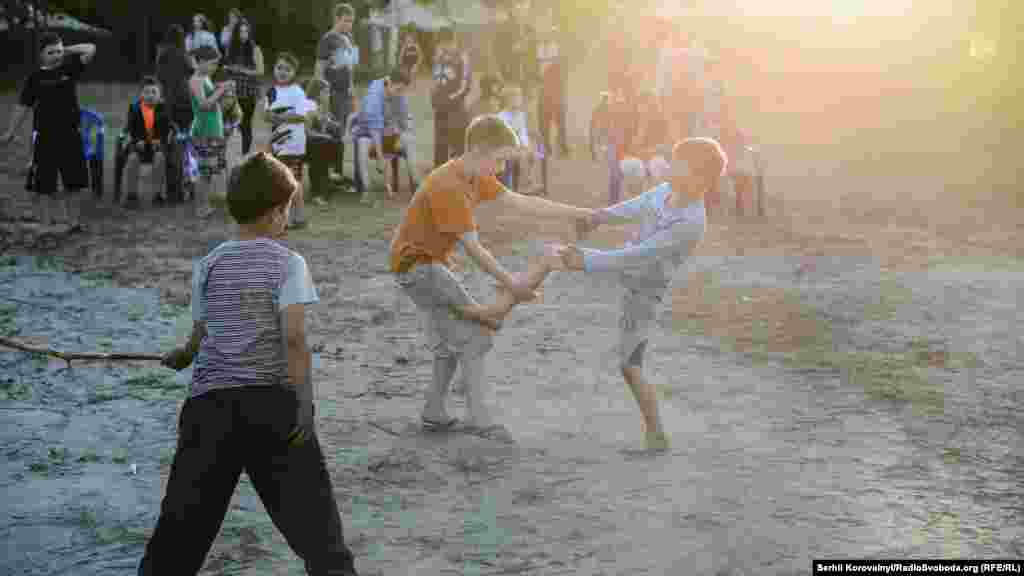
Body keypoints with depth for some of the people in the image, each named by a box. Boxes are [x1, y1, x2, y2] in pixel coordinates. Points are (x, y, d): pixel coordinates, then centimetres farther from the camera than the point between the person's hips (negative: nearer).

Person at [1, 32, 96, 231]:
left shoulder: (69, 68, 6)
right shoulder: (35, 78, 2)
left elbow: (91, 49, 0)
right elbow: (23, 106, 5)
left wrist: (67, 50, 3)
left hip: (70, 136, 2)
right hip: (45, 138, -2)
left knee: (74, 183, 7)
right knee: (44, 184, -1)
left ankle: (74, 222, 15)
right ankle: (46, 225, 5)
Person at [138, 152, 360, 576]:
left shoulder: (207, 266, 11)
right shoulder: (287, 263, -1)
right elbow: (293, 337, -12)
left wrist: (184, 355, 43)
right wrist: (305, 403, -14)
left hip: (208, 401, 4)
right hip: (270, 399, -3)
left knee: (181, 525, 9)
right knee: (313, 518, -1)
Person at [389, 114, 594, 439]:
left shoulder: (475, 177, 3)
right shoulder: (449, 188, -27)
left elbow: (523, 204, 2)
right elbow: (473, 248, -26)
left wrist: (581, 213, -1)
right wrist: (511, 284, -22)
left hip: (430, 263, 10)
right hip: (417, 264, -10)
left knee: (454, 338, 18)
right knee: (474, 334, -12)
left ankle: (434, 415, 27)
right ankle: (478, 420, -11)